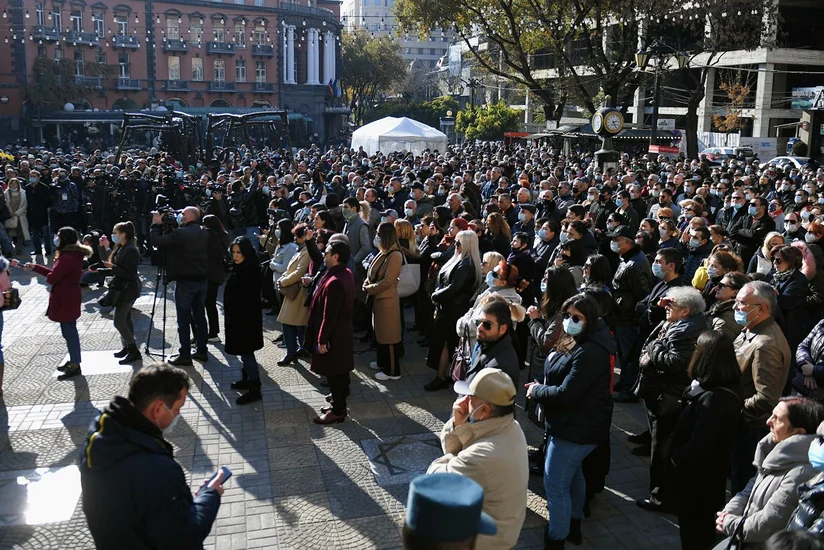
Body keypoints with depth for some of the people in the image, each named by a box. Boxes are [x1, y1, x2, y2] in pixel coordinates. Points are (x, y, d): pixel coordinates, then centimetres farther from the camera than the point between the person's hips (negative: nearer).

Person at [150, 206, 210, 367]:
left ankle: (185, 355, 4)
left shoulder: (181, 233, -17)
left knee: (184, 318, 1)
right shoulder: (203, 232, 7)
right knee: (200, 315, 13)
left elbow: (156, 241, -16)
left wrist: (156, 224, -1)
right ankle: (202, 351, 19)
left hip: (185, 281, -7)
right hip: (202, 279, 7)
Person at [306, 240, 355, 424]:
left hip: (334, 334, -9)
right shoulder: (347, 273, 1)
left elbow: (329, 315, -27)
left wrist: (322, 339, -19)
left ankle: (338, 410, 15)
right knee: (340, 368, 26)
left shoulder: (334, 282, -30)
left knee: (334, 372, 4)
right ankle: (340, 394, 45)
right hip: (343, 330, 9)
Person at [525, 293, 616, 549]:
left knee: (555, 484, -3)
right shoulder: (583, 344, 8)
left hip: (576, 429, -11)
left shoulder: (590, 353, -28)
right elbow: (564, 378, 15)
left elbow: (566, 393, -29)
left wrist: (536, 390, -14)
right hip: (577, 424, 11)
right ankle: (573, 525, 44)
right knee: (573, 474, 26)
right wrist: (541, 387, -3)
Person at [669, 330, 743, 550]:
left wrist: (675, 458, -14)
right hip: (706, 476, 9)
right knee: (702, 529, 26)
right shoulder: (726, 390, -2)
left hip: (697, 479, -9)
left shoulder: (713, 399, -33)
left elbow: (698, 447, -31)